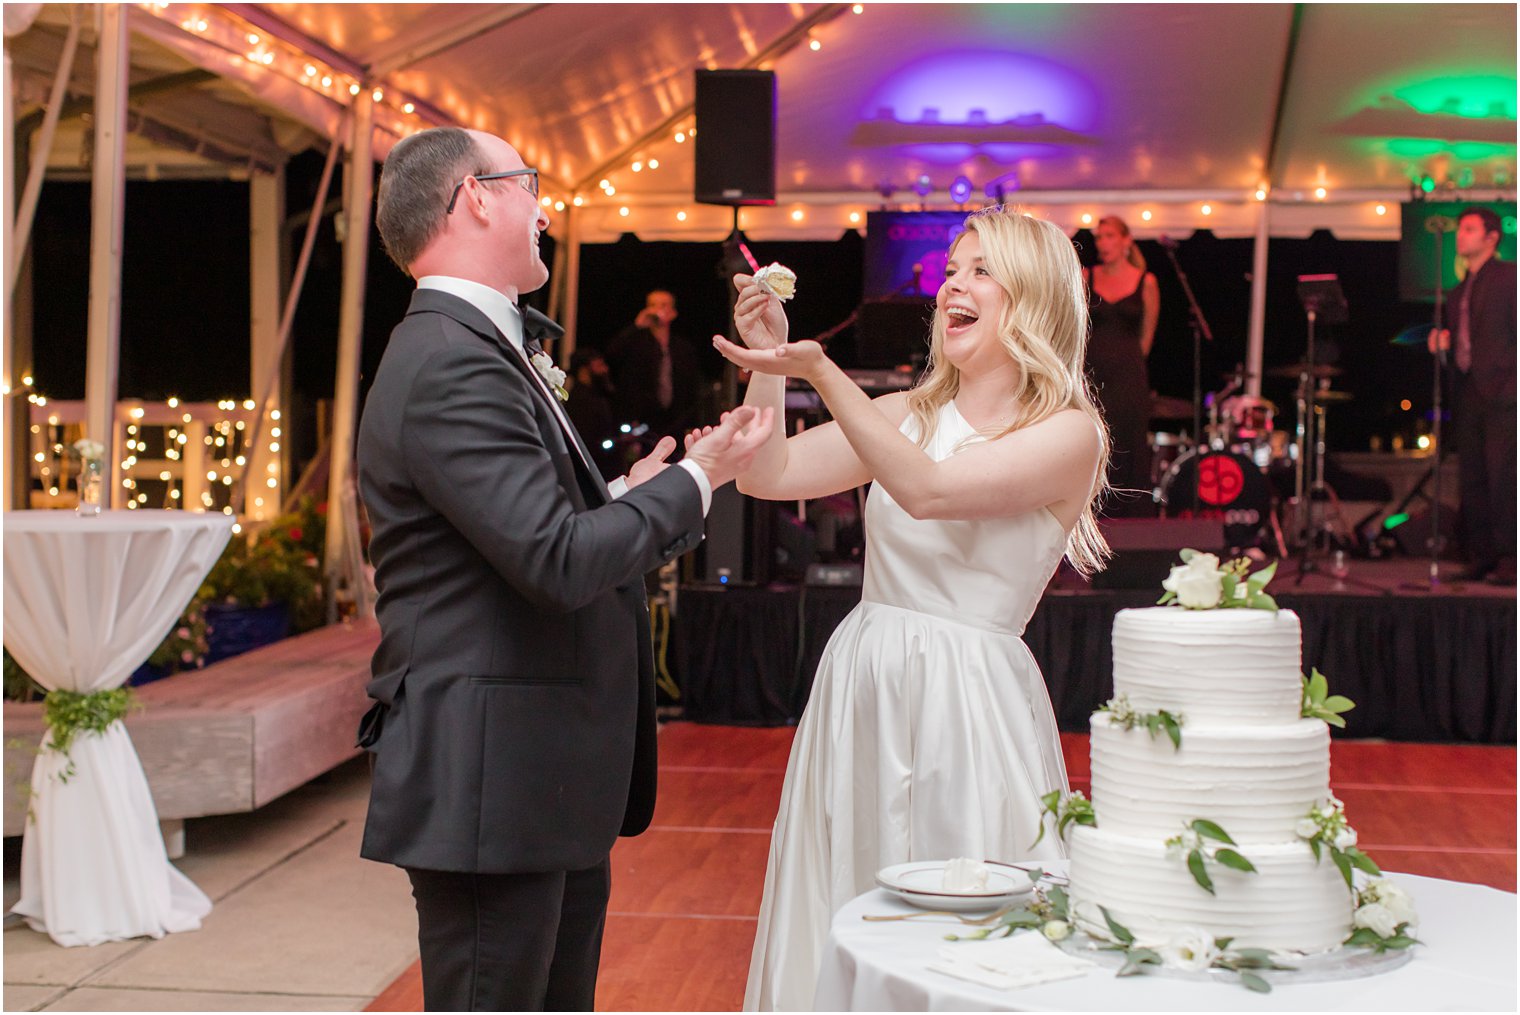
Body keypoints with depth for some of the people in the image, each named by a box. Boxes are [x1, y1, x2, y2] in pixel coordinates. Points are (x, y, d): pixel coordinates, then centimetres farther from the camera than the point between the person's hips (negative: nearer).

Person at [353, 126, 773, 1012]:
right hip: (493, 782, -10)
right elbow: (558, 561, -24)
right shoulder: (452, 364, -18)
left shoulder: (479, 349, 14)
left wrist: (624, 502, 16)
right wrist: (693, 481, -12)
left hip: (550, 787, 10)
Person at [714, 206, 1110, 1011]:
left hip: (968, 698, -5)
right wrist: (768, 364, -7)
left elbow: (930, 491, -22)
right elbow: (768, 476, 5)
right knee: (846, 918, 12)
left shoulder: (1069, 431, -7)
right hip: (860, 687, 5)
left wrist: (820, 369, -27)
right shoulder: (909, 414, 10)